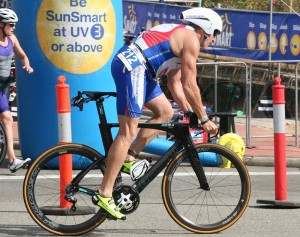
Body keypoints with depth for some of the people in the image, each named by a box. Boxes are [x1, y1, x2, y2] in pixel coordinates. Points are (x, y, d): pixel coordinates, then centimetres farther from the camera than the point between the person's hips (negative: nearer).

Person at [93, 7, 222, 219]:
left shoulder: (178, 38, 27)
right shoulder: (191, 39, -3)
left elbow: (176, 84, 28)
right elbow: (190, 85, -6)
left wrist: (190, 112, 24)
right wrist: (203, 118, 0)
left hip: (131, 67, 10)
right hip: (132, 68, -10)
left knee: (165, 112, 16)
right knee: (128, 132, -11)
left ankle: (129, 158, 12)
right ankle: (104, 194, -13)